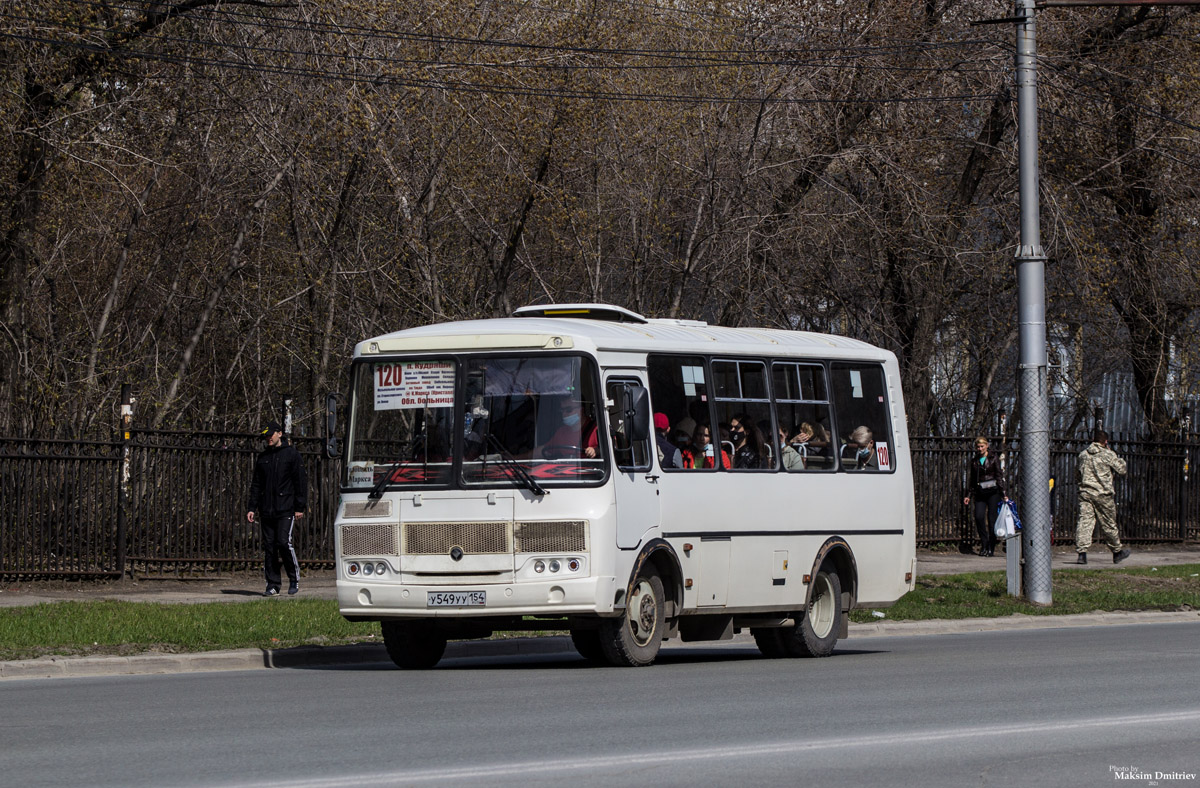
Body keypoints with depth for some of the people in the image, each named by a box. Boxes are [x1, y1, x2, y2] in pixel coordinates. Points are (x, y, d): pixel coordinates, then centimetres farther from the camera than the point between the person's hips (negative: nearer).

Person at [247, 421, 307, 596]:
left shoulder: (291, 454, 1)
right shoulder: (262, 458, 15)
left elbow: (300, 481, -1)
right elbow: (256, 484, 18)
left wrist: (300, 507, -7)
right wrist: (252, 508, 9)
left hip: (286, 509, -5)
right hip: (266, 510, 5)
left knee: (284, 542, -15)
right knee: (269, 547, 2)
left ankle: (294, 579, 2)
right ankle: (273, 585, 5)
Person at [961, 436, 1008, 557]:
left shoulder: (993, 459, 4)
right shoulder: (974, 461, 13)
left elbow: (999, 477, 2)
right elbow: (971, 480, 19)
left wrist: (1004, 494, -4)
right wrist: (968, 496, 13)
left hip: (993, 492, -3)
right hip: (980, 493, 3)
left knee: (992, 518, -6)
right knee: (979, 516, -16)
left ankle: (991, 548, 2)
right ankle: (984, 544, -3)